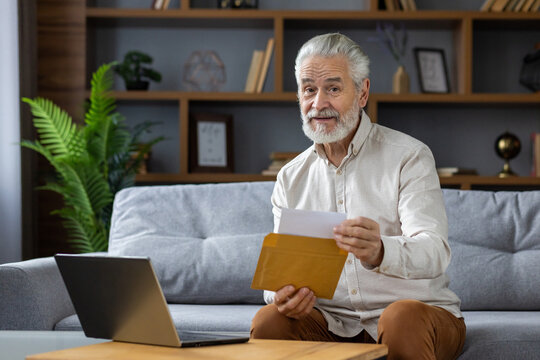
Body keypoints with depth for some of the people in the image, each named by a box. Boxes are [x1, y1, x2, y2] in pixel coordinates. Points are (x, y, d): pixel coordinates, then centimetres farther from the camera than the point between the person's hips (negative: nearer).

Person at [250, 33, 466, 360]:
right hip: (334, 325, 3)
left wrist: (380, 252, -41)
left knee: (404, 317, -36)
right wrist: (281, 294, -20)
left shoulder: (409, 156, -3)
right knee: (269, 322, -25)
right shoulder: (291, 179, 11)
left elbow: (435, 252, -17)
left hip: (421, 312, -2)